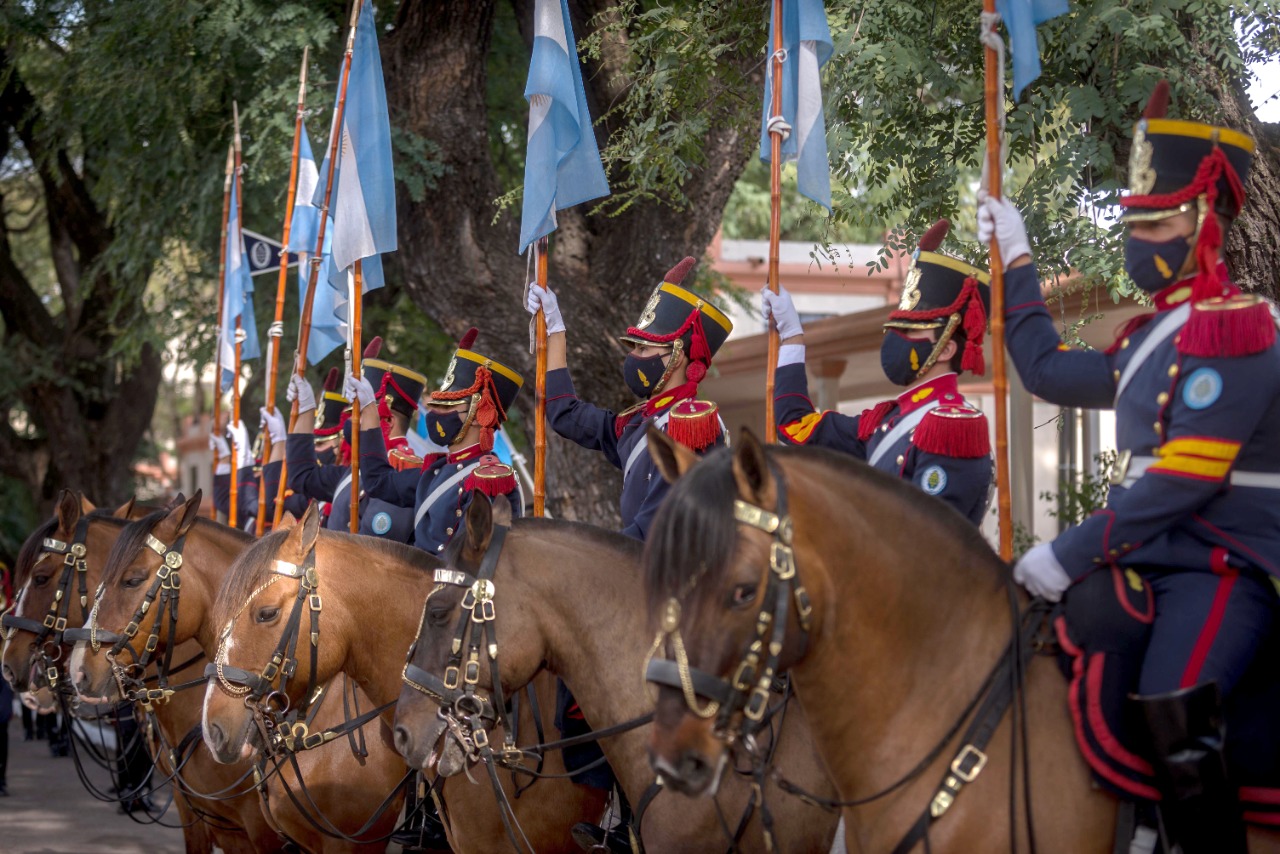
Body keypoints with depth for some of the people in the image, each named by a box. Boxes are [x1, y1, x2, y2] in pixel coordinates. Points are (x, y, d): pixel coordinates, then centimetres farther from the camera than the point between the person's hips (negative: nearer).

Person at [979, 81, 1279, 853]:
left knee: (1174, 717, -30)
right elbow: (1051, 372, 29)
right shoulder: (1154, 333, 15)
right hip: (1154, 560, 10)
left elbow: (1184, 479, -22)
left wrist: (1072, 554, -20)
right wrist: (1016, 264, 29)